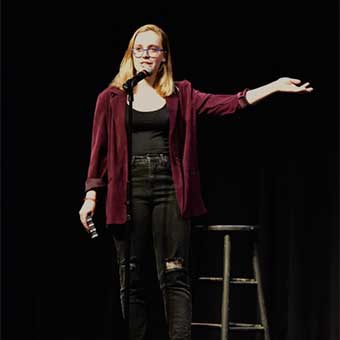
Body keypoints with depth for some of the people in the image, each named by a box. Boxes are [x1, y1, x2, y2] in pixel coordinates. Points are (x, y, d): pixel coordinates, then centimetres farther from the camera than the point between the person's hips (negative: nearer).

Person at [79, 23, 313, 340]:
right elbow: (99, 149, 7)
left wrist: (274, 86, -8)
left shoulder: (180, 95, 10)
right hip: (129, 190, -1)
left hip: (170, 189, 1)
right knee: (132, 280, 2)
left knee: (175, 277, -2)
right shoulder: (112, 98, 7)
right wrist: (91, 196, 0)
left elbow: (227, 103, 1)